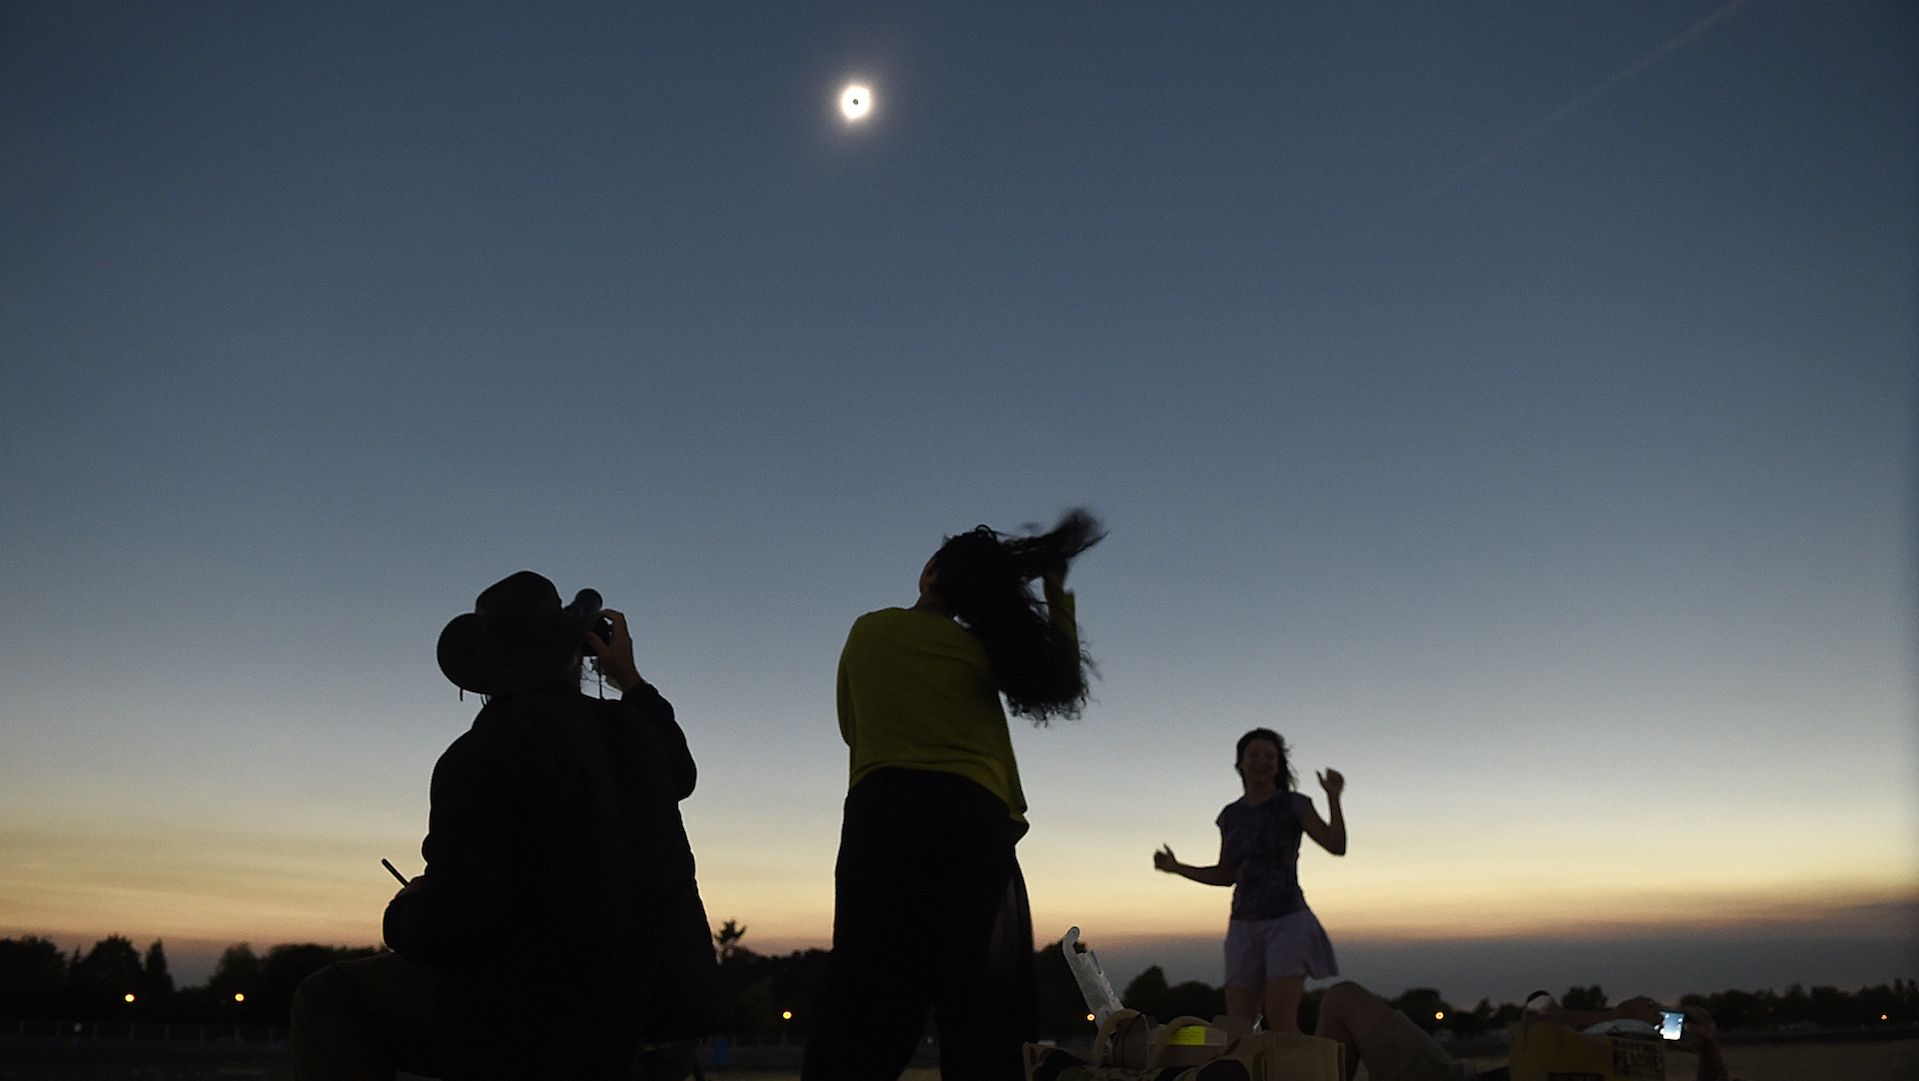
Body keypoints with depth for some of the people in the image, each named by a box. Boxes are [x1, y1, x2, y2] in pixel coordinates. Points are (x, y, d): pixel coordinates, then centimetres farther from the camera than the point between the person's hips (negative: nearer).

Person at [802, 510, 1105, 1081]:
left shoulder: (866, 631, 12)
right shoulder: (980, 647, 9)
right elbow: (1062, 681, 23)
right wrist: (1058, 593, 25)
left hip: (880, 806, 1)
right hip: (972, 811, 0)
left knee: (868, 995, 0)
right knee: (975, 997, 2)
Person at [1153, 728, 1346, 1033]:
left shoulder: (1294, 805, 0)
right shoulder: (1231, 816, 10)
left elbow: (1337, 846, -9)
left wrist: (1333, 797, -20)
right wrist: (1177, 868, 10)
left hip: (1287, 921, -4)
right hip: (1244, 926, 4)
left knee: (1280, 1020, -16)